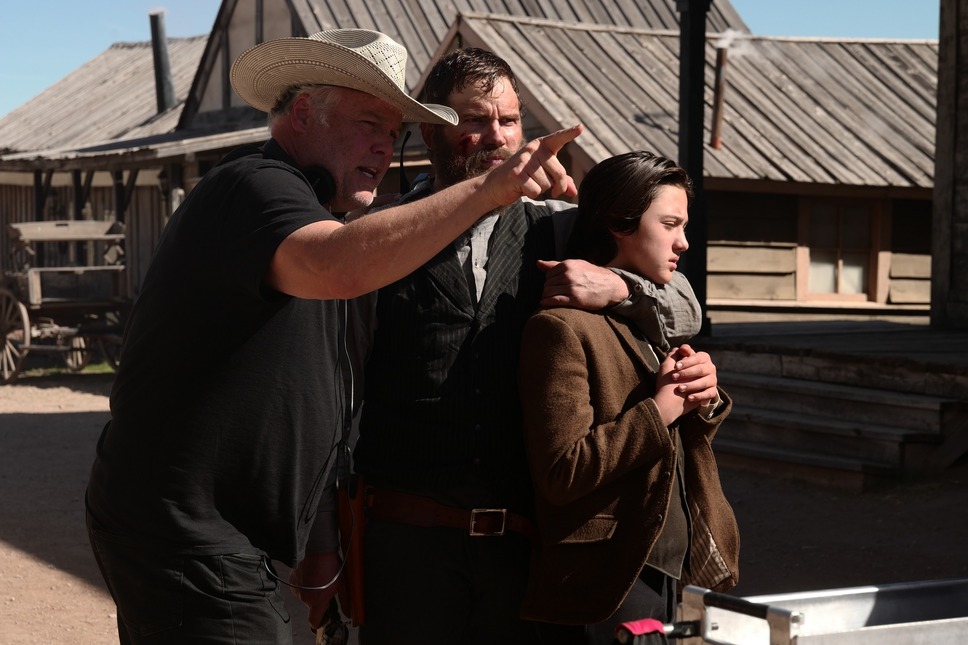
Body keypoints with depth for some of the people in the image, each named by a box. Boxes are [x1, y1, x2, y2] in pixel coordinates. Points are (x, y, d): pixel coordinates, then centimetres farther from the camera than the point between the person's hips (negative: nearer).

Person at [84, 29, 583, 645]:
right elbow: (338, 268, -38)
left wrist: (319, 546, 17)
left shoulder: (289, 195, 20)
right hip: (185, 542, -11)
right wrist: (487, 189, -39)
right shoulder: (256, 183, -13)